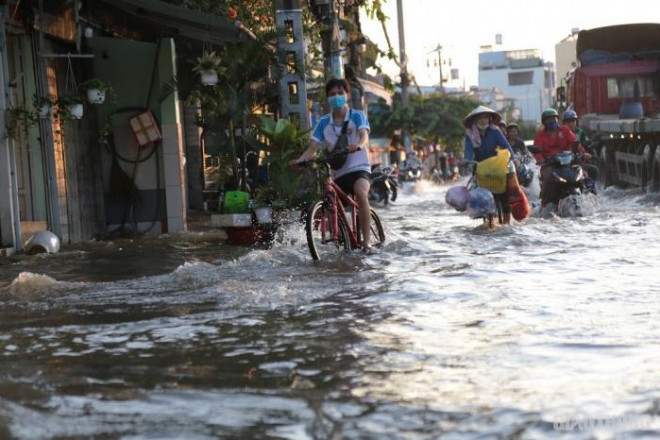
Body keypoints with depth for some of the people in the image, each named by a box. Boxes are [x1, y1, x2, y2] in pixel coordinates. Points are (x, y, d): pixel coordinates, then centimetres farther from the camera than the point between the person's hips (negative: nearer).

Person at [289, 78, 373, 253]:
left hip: (359, 168, -5)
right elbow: (313, 147, -3)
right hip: (338, 173, 5)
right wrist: (300, 159, -24)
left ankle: (366, 242, -34)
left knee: (360, 192, -33)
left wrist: (358, 145, -44)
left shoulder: (357, 116, 0)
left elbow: (364, 135, -19)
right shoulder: (324, 123, 6)